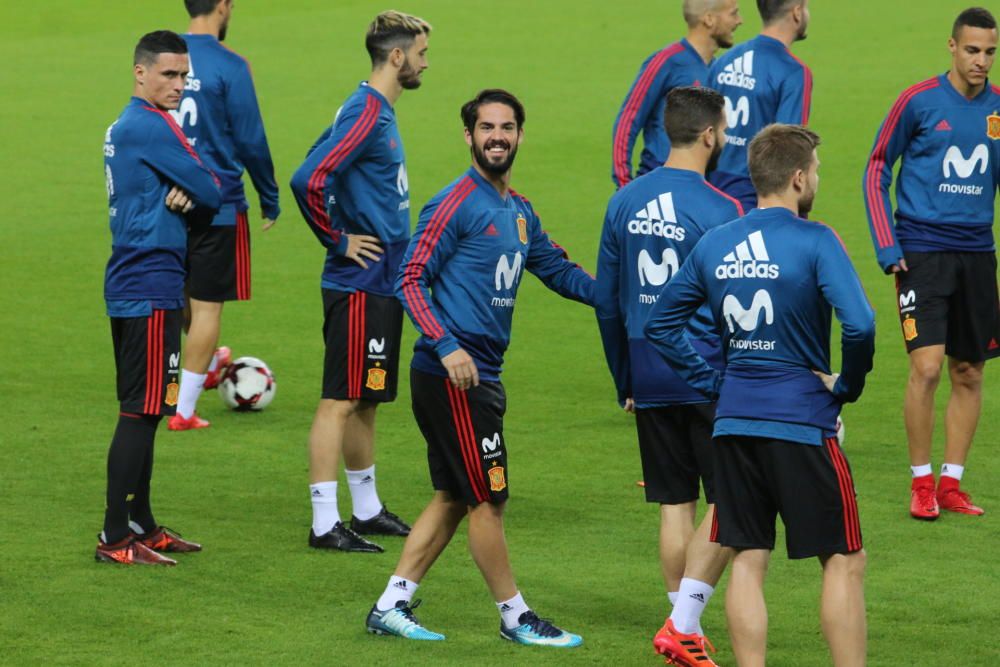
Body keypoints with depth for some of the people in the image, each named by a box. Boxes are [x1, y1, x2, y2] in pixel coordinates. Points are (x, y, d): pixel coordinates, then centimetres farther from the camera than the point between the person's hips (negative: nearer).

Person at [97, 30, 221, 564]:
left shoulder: (123, 128, 16)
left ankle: (140, 524, 22)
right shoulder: (152, 126, -15)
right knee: (141, 412, -8)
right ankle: (115, 537, -8)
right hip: (152, 286, -10)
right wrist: (197, 195, 9)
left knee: (142, 410, 15)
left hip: (128, 285, 10)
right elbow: (213, 194, -13)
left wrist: (182, 196, -7)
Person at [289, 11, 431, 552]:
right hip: (361, 285, -10)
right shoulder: (366, 115, -18)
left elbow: (321, 160, 25)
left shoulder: (377, 112, 12)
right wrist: (339, 240, -16)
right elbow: (308, 181, -28)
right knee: (341, 401, -6)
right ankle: (325, 524, -5)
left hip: (381, 283, 10)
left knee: (366, 401, 17)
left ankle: (367, 511, 27)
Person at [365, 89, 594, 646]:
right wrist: (446, 345, -24)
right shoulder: (457, 203, -12)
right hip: (453, 375, -9)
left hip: (481, 377, 9)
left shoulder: (519, 211, 13)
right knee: (489, 498, -1)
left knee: (454, 498, 12)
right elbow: (411, 278, -14)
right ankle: (516, 617, 10)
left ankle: (392, 605, 18)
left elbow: (557, 269, 24)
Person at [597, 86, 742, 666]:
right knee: (729, 502, 3)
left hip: (648, 376, 6)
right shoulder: (720, 210, -12)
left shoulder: (624, 203, 6)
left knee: (674, 502, 12)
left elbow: (607, 302, 12)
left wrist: (625, 383, 20)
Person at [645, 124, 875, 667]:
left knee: (747, 562, 8)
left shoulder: (713, 245, 7)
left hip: (733, 420, 5)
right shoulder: (814, 241, -11)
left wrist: (713, 383, 12)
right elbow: (858, 325, -22)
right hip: (802, 423, -5)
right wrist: (847, 387, -6)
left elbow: (660, 324, 13)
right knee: (843, 560, 5)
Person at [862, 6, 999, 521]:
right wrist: (886, 247, -5)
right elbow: (876, 170, 1)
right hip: (922, 250, -4)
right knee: (927, 367, -14)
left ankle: (950, 483, 16)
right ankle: (920, 483, -1)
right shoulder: (919, 102, -6)